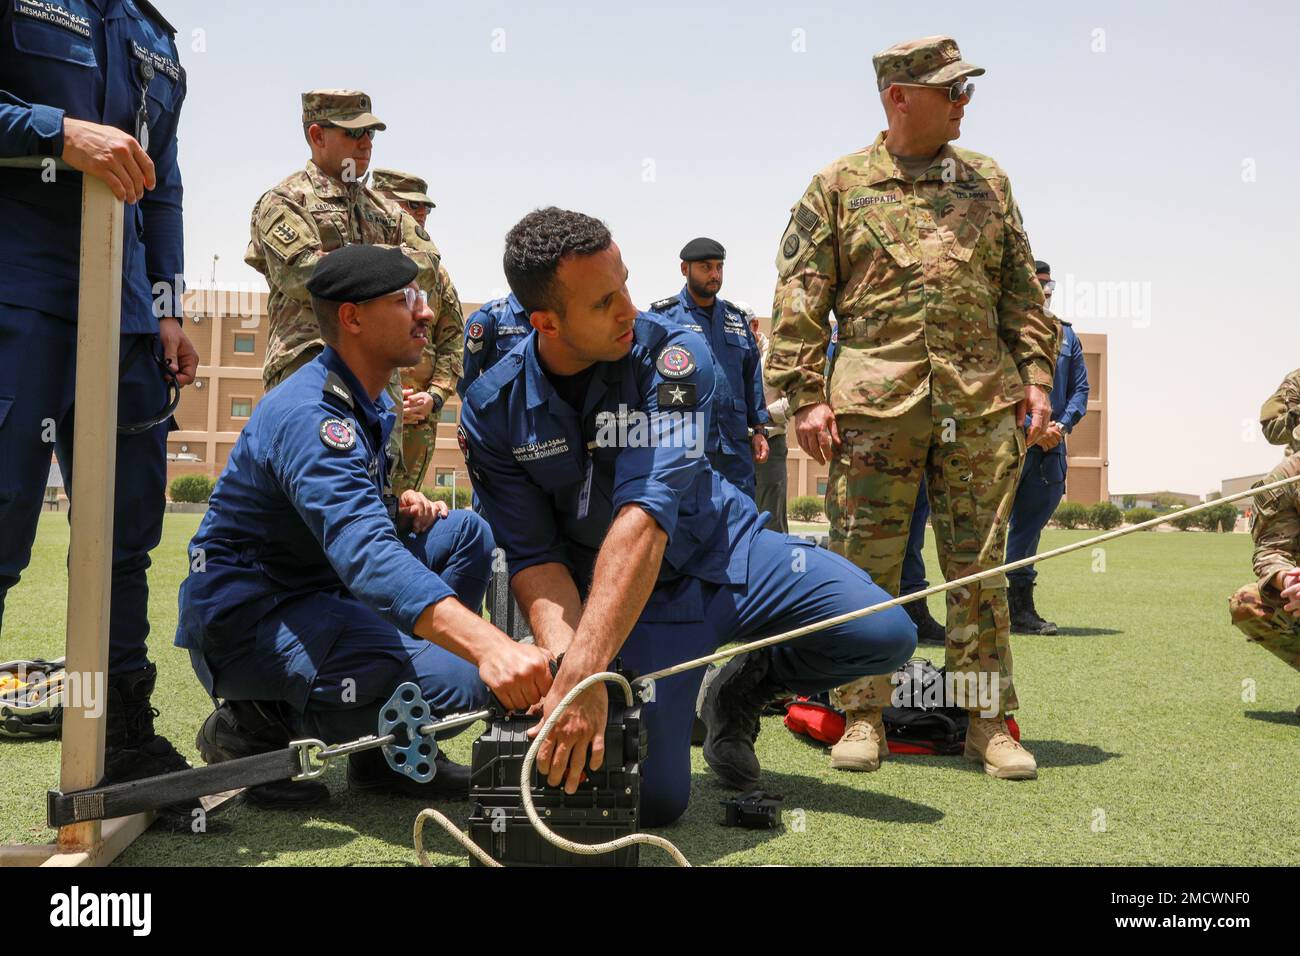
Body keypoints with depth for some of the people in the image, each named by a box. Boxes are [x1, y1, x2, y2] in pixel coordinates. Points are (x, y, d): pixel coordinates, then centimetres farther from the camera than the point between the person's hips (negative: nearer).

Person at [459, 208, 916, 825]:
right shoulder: (492, 410, -13)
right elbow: (534, 557, -11)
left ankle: (748, 686, 12)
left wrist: (582, 670, -43)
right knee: (651, 801, -16)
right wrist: (567, 659, -33)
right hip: (625, 600, 0)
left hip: (725, 552, 1)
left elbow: (645, 518, -33)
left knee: (886, 634, -17)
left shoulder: (672, 355, -21)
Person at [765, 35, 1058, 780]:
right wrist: (806, 396, -6)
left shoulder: (988, 182, 16)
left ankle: (990, 723, 14)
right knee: (866, 566, 1)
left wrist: (1036, 376, 7)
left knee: (980, 568, 5)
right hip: (875, 404, -2)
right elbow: (799, 301, 2)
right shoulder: (839, 186, 6)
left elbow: (1022, 291, 17)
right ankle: (864, 718, 14)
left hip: (983, 403, 3)